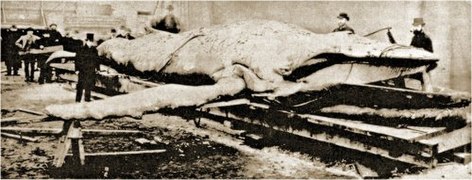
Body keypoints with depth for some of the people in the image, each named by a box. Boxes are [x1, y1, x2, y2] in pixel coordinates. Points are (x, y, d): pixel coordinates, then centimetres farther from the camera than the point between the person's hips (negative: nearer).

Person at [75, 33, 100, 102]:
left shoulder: (94, 50, 9)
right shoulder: (81, 50, -2)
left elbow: (97, 59, 14)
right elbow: (77, 60, -3)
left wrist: (98, 68, 8)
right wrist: (77, 69, -8)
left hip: (91, 71, 4)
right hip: (83, 71, -4)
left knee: (89, 85, 9)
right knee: (81, 86, -6)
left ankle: (87, 99, 19)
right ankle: (78, 100, -2)